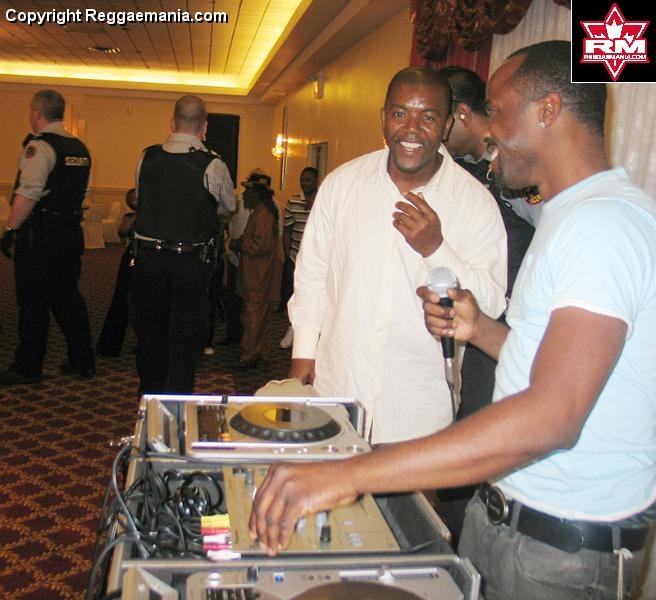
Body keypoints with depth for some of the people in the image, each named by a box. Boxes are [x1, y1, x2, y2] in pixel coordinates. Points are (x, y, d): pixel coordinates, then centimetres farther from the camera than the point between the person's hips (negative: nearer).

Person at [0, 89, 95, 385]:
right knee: (68, 296, 15)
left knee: (33, 302, 1)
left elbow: (28, 194, -21)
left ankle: (27, 368, 10)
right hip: (71, 232, 8)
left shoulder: (39, 146, -13)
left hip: (40, 235, -8)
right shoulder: (80, 148, 13)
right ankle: (82, 361, 21)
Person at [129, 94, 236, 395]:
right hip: (191, 264, -3)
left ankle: (150, 401, 32)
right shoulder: (213, 166, -11)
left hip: (147, 259, 3)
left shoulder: (147, 158, -1)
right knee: (185, 338, 7)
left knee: (150, 333, 17)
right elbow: (228, 208, 5)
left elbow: (142, 199, 12)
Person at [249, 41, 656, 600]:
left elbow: (551, 416, -34)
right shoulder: (573, 214, 12)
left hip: (566, 552, -8)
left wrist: (350, 474, -38)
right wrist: (479, 329, 1)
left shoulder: (603, 222, -22)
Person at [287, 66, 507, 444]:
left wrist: (436, 249, -23)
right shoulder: (343, 182, -1)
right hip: (335, 385, 2)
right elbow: (312, 270, 7)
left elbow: (491, 304, -10)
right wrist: (303, 350, 8)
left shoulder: (477, 203, -8)